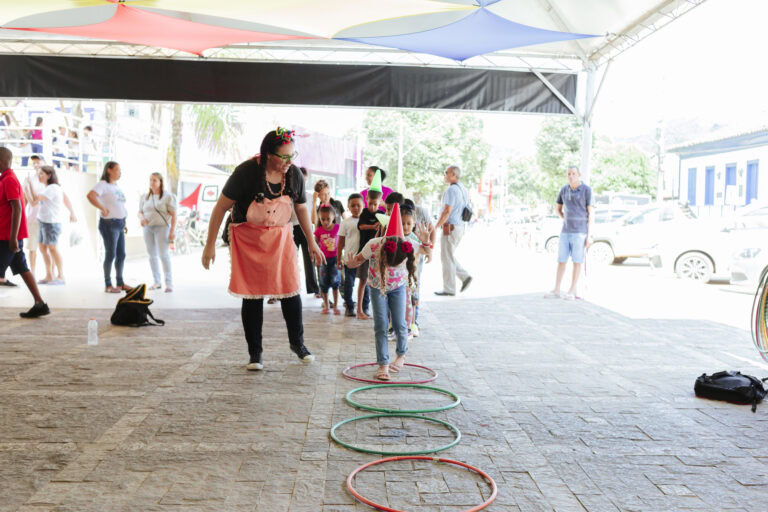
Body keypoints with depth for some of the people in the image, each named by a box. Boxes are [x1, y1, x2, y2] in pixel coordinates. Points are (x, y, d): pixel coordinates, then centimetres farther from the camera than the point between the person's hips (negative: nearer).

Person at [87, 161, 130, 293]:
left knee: (121, 254, 12)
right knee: (110, 254, -4)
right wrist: (103, 209, -23)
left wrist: (124, 223, 20)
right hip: (109, 224, -9)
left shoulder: (116, 186, 18)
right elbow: (90, 196, -28)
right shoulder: (102, 184, -10)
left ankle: (120, 283, 22)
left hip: (119, 224, 9)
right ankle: (108, 285, 5)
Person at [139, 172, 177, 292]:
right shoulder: (144, 197, 13)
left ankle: (169, 283, -10)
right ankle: (157, 282, 12)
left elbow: (173, 215, -5)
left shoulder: (167, 196, -2)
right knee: (151, 255, 5)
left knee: (163, 254, -12)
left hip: (162, 227, -5)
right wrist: (141, 218, -8)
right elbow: (140, 212, 15)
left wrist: (172, 230, -12)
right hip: (148, 228, 5)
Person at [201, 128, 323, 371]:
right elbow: (221, 207, -12)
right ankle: (255, 353, 15)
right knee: (253, 295, 0)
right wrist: (210, 244, -12)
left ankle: (297, 342, 22)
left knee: (291, 289, -1)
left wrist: (312, 242, 12)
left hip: (280, 238, 3)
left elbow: (301, 209, 10)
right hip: (248, 240, -3)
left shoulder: (294, 174, -6)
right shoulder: (246, 172, -19)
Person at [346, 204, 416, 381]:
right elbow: (359, 259, -13)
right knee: (381, 326, -8)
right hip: (377, 286, -1)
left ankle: (402, 354, 28)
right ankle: (383, 364, -1)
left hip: (398, 286, 1)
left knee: (399, 324, -1)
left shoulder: (408, 248, -31)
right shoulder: (373, 246, -34)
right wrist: (351, 263, -34)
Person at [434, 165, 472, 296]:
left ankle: (449, 289, 4)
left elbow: (447, 211, -22)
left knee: (447, 259, -1)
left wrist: (435, 227, -16)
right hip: (461, 227, 9)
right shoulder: (464, 190, 13)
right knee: (449, 257, 19)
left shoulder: (451, 190, -16)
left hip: (450, 228, -9)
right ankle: (465, 276, 8)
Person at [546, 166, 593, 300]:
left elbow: (590, 212, -6)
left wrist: (589, 235, -10)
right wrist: (566, 221, 11)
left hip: (580, 231, -5)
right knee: (561, 260, 3)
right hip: (566, 231, 5)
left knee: (577, 261, -1)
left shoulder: (587, 190, -6)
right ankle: (556, 290, 9)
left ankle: (572, 291, 6)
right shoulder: (564, 189, 8)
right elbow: (557, 207, 23)